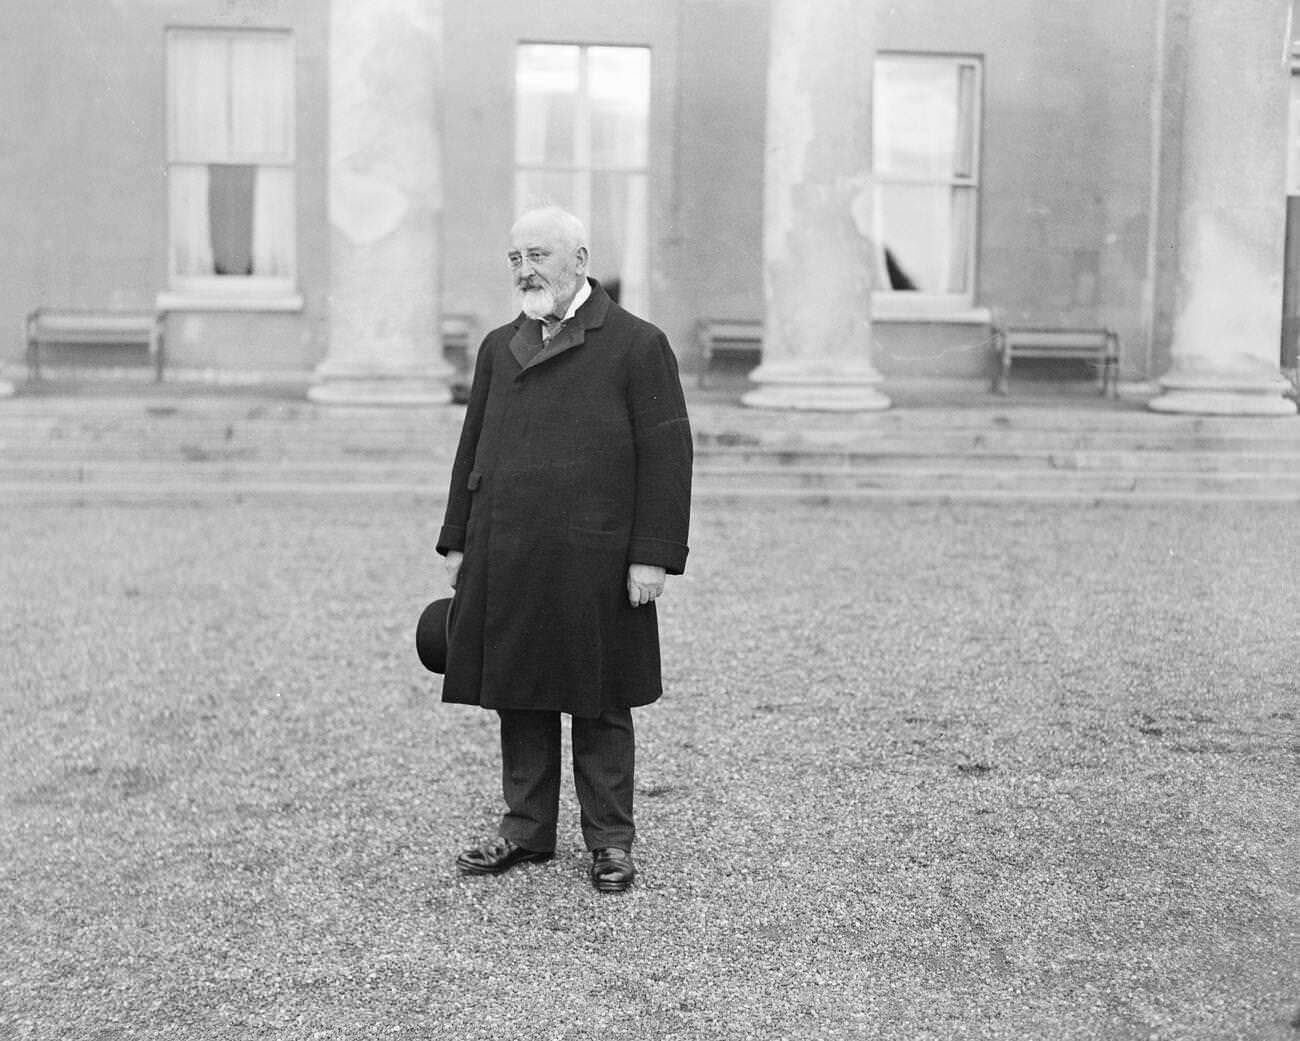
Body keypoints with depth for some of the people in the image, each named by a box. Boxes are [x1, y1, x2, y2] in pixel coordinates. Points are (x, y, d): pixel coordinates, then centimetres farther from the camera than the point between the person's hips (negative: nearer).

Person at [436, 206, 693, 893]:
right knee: (518, 697, 10)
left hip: (594, 563, -5)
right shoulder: (499, 348, 15)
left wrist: (652, 556, -13)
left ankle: (610, 841, 16)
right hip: (504, 564, 5)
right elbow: (472, 448, 17)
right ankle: (526, 829, 22)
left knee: (600, 705, 4)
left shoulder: (638, 345, -2)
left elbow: (666, 455, -7)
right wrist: (457, 544, 12)